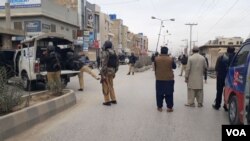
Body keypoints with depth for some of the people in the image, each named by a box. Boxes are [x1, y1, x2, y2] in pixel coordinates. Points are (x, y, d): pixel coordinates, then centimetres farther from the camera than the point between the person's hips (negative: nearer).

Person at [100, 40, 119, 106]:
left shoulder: (105, 52, -13)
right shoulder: (114, 53, 11)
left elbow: (104, 64, -20)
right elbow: (117, 63, 13)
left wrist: (102, 74, -18)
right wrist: (114, 72, 20)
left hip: (106, 71, -8)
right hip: (112, 71, 8)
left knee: (106, 86, 1)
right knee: (110, 85, 17)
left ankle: (107, 101, 5)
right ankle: (113, 100, 20)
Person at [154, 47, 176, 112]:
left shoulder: (156, 59, -6)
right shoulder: (170, 59, -8)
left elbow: (155, 68, 5)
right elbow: (174, 67, 6)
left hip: (159, 79, 1)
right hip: (169, 79, -1)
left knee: (159, 93, 10)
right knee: (169, 94, 7)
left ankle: (159, 107, 15)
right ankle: (169, 107, 10)